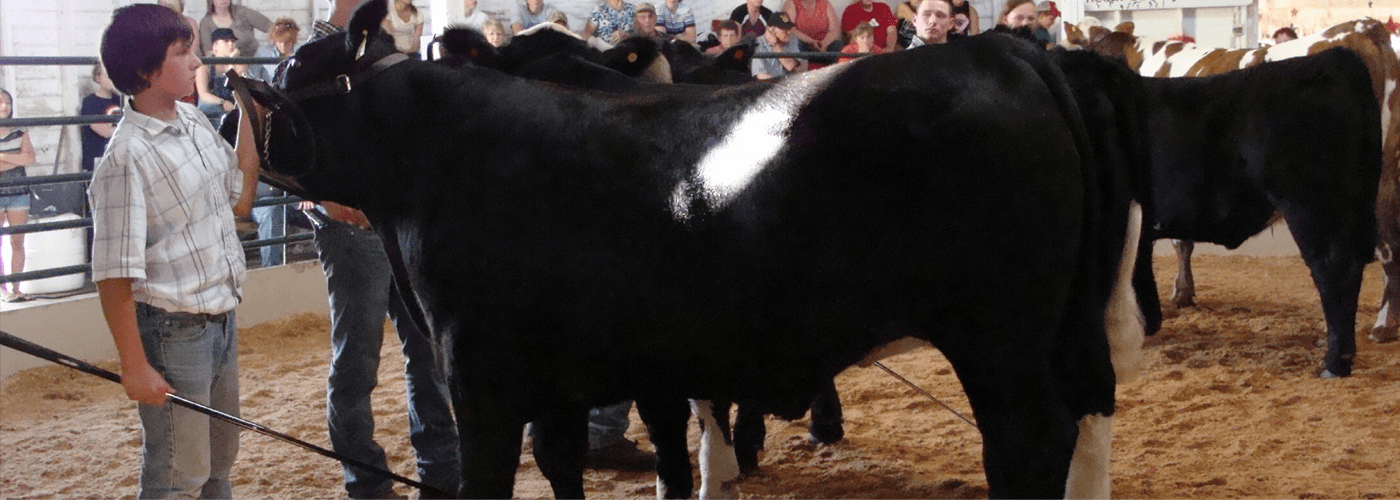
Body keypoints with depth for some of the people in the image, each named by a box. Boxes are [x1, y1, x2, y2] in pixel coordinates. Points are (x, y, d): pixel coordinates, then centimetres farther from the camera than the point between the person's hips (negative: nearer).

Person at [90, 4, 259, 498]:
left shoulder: (193, 120, 5)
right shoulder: (127, 157, -20)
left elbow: (239, 200, 17)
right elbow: (115, 274, -20)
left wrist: (248, 117, 11)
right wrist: (135, 367, -19)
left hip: (222, 320, 8)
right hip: (173, 330, -8)